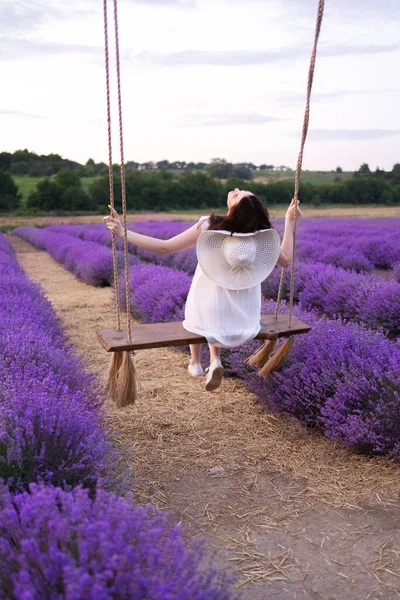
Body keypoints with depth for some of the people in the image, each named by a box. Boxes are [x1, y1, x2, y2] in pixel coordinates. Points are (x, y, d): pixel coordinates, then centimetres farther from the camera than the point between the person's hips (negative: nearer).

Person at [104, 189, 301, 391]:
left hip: (211, 319, -2)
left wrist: (122, 232, -10)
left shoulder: (208, 226, -20)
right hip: (246, 320, 2)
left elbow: (164, 247, -17)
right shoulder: (262, 233, -14)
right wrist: (289, 221, 7)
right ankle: (214, 362, 18)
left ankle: (195, 363, 41)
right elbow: (285, 260, 2)